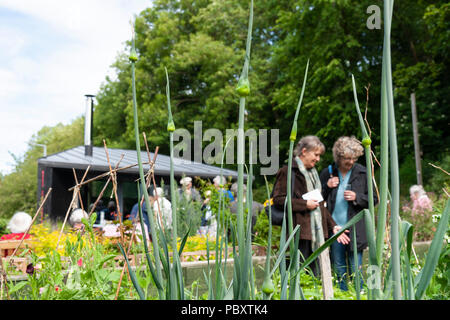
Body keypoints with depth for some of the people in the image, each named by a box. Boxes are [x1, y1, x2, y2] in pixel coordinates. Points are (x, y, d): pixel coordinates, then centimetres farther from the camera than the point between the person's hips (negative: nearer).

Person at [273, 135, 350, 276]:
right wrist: (305, 204, -15)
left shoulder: (313, 173, 23)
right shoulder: (288, 172, -5)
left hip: (317, 232, 8)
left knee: (315, 275, 11)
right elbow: (278, 199, -13)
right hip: (300, 232, -8)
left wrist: (332, 226, 17)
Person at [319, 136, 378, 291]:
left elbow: (374, 199, 5)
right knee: (339, 269, 11)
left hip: (355, 230, -1)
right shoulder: (327, 173, 4)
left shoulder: (363, 173, 1)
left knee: (356, 269, 1)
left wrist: (357, 197, -12)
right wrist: (327, 187, -9)